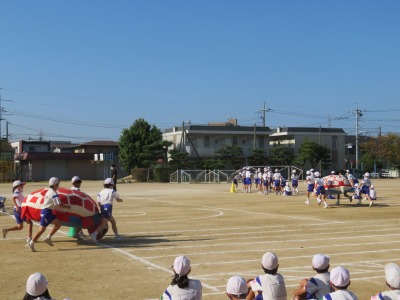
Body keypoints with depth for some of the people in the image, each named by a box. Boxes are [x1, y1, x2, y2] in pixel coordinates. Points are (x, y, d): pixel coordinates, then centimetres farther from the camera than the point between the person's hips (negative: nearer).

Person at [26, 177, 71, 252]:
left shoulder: (49, 191, 15)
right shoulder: (54, 193, -15)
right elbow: (59, 205, -18)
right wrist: (67, 206, -3)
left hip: (49, 212, 10)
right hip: (47, 211, -10)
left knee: (58, 224, 9)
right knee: (42, 229, -8)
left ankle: (48, 238, 9)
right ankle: (31, 243, -4)